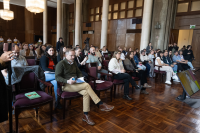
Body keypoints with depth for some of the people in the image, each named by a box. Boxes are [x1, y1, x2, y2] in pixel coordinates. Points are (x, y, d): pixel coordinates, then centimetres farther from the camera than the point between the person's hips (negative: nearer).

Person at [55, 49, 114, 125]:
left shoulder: (73, 63, 18)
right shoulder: (61, 64, -5)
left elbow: (79, 73, 26)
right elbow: (57, 77, -12)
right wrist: (67, 81, -28)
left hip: (75, 84, 7)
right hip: (66, 85, -7)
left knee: (86, 92, -25)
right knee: (86, 85, -28)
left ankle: (85, 115, -20)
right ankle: (101, 105, -23)